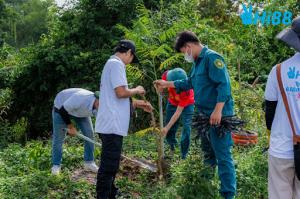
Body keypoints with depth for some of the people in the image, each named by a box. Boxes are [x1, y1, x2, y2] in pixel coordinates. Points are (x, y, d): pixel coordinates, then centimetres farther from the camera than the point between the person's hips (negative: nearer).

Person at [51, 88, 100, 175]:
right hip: (61, 108, -5)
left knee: (89, 134, -5)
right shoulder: (80, 99, -44)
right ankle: (56, 165, 13)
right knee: (58, 137, -2)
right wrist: (70, 127, -23)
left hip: (81, 111, 5)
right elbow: (63, 110, -30)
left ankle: (89, 163, 8)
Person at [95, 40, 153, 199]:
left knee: (111, 165, 18)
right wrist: (136, 90, -3)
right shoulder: (116, 63, -10)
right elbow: (121, 92, -21)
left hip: (110, 125, 11)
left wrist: (137, 104, 24)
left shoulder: (111, 63, 21)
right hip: (112, 126, -11)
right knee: (109, 166, -7)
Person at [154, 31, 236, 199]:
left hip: (218, 116, -10)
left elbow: (224, 84, -21)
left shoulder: (211, 57, -13)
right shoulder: (197, 62, 17)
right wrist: (167, 84, 31)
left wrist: (218, 111, -27)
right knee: (208, 154, 18)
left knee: (223, 156, -7)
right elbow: (190, 83, 31)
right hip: (205, 115, 10)